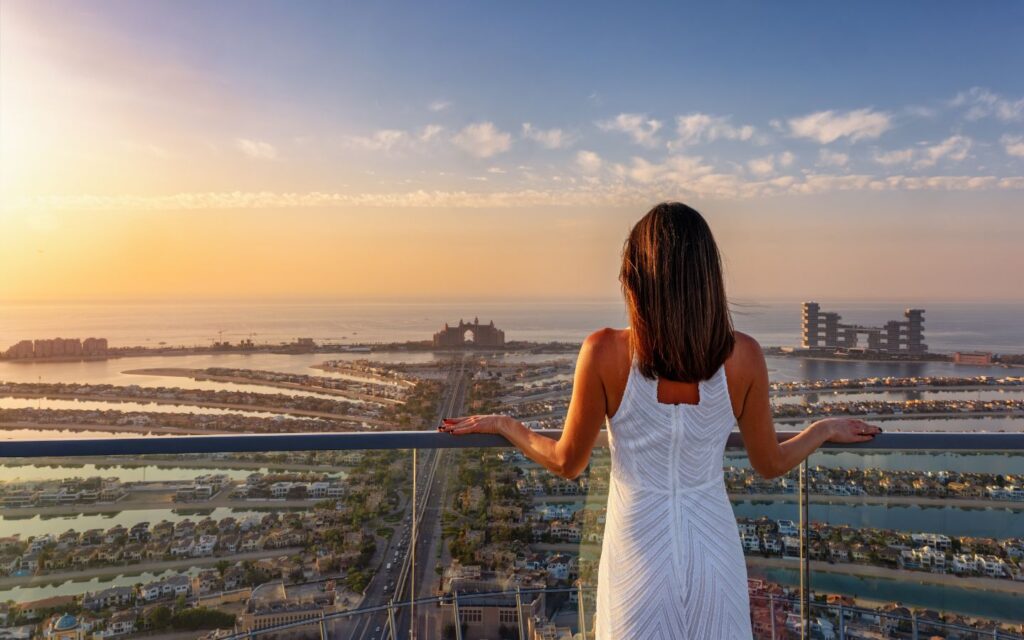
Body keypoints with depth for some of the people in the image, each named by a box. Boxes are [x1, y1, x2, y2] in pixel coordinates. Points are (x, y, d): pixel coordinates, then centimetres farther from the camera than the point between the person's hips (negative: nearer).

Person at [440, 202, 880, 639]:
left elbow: (567, 463, -7)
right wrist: (827, 429, 20)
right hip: (714, 550, 2)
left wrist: (501, 424, 10)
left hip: (639, 551, -1)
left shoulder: (605, 352, -19)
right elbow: (771, 465, 1)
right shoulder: (743, 356, -13)